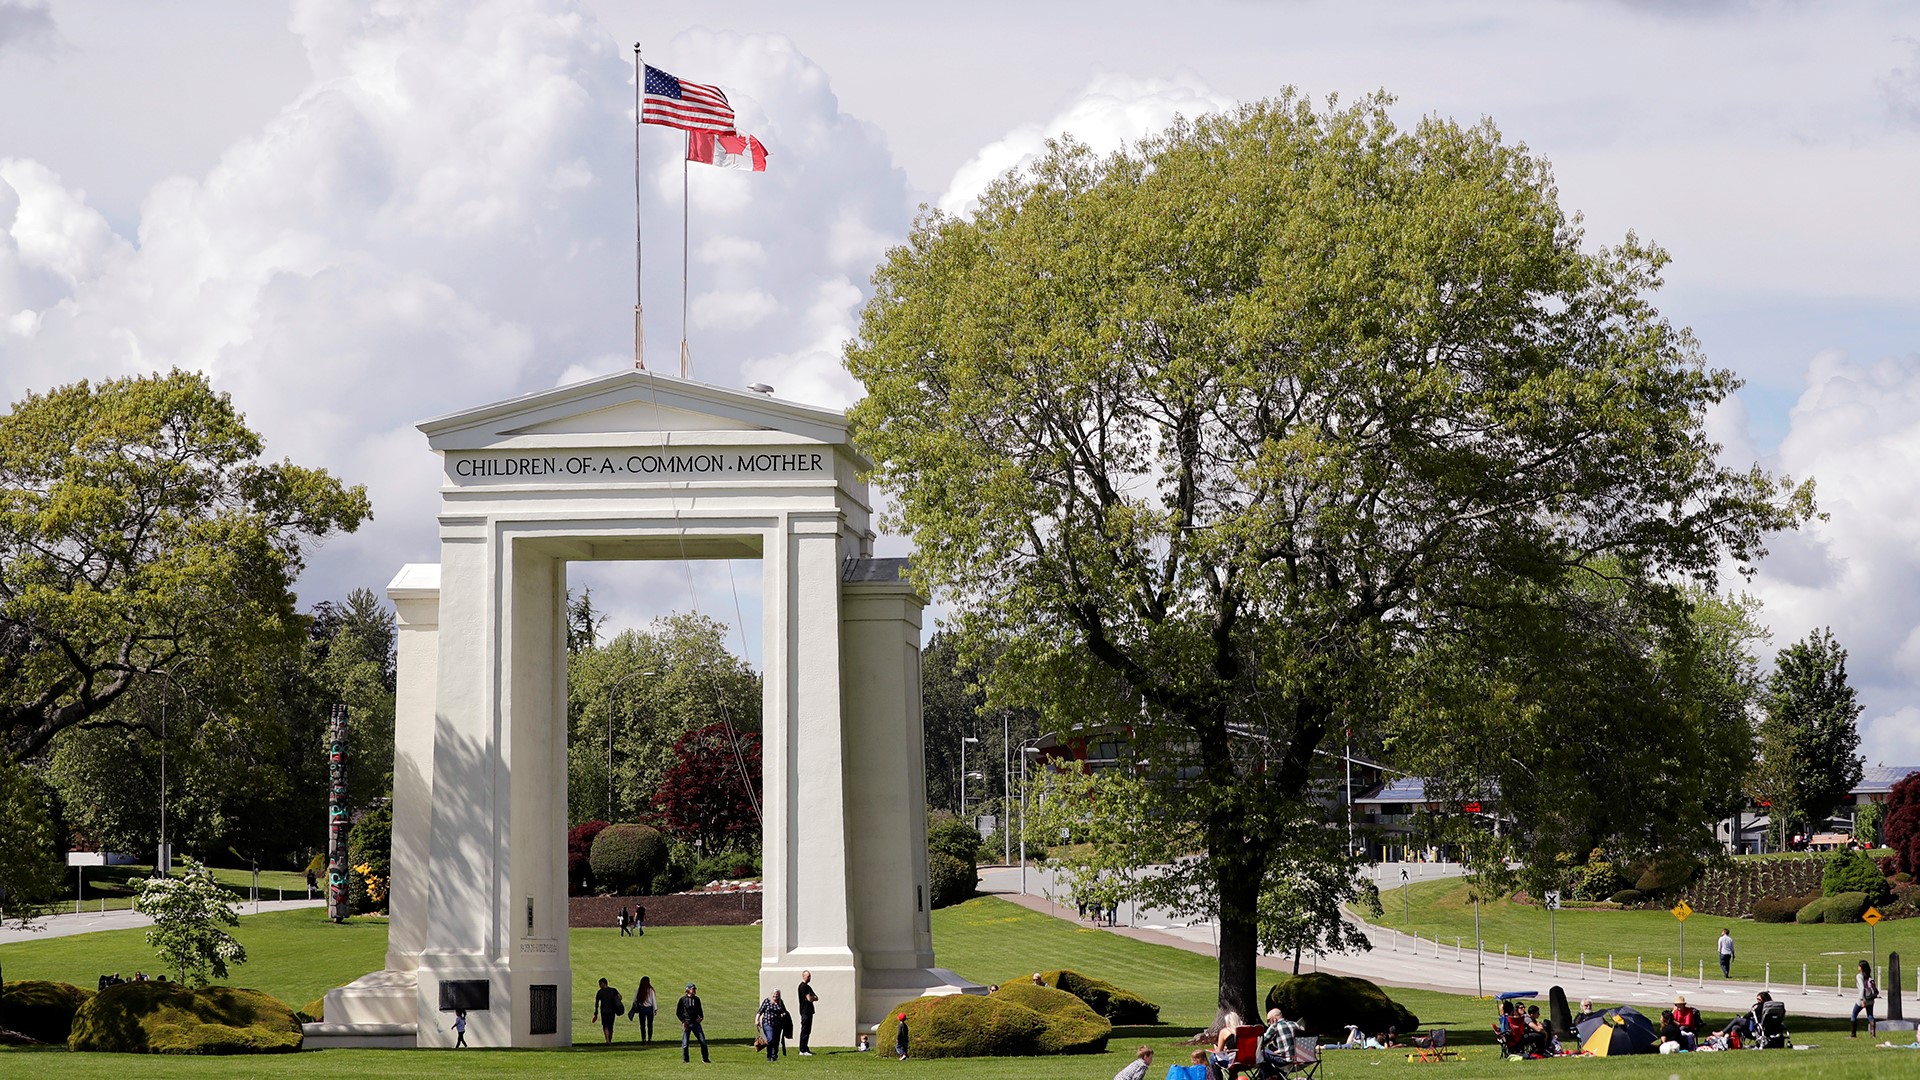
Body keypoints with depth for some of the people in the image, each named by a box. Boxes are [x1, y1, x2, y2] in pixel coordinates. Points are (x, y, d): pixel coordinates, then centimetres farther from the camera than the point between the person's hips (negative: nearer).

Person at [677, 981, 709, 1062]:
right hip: (686, 1023, -3)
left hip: (696, 1022, 4)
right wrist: (683, 1021, -10)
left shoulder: (696, 999, 10)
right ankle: (685, 1060, 10)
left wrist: (701, 1017, 2)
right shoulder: (683, 999, -2)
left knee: (703, 1041, -1)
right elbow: (678, 1012, 0)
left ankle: (705, 1058, 10)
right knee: (685, 1043, -3)